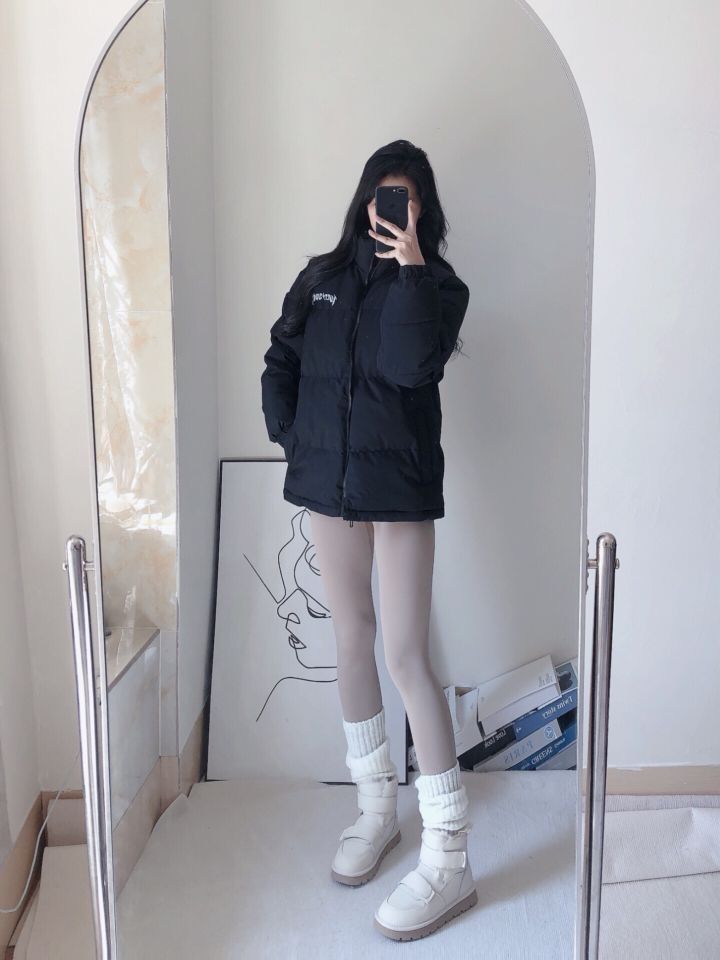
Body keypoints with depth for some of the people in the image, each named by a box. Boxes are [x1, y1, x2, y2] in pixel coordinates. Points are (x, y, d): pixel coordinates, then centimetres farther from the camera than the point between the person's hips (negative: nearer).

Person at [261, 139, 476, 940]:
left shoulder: (436, 283, 0)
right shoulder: (321, 276, 11)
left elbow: (411, 365, -18)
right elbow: (280, 361, 13)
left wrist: (410, 267, -15)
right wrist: (290, 437, 1)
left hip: (400, 484, -4)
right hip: (327, 479, 5)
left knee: (405, 653, -9)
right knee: (351, 635, 11)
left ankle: (449, 859, 2)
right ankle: (376, 806, 30)